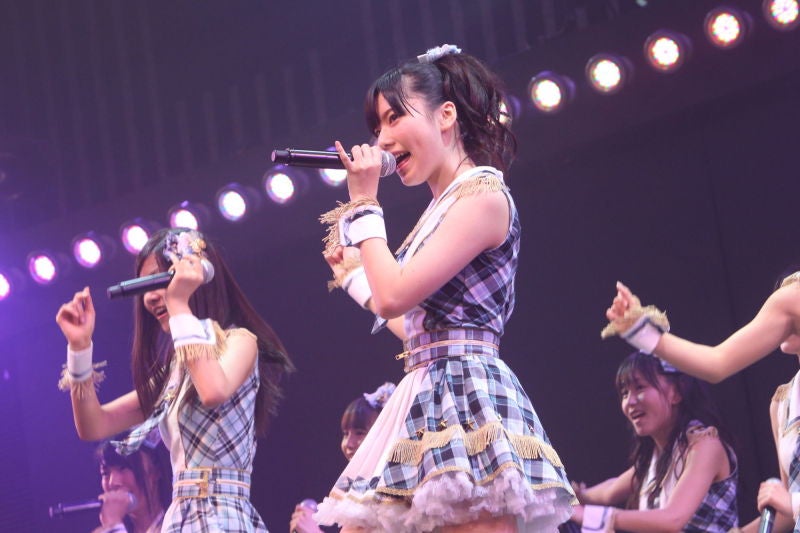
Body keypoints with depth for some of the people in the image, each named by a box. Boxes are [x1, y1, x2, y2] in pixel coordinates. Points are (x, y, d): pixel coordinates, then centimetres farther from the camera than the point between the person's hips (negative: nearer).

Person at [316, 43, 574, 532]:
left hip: (465, 396, -10)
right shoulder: (444, 208, 20)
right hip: (427, 401, 10)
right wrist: (355, 272, 31)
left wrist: (364, 205, -3)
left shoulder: (483, 195, -7)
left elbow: (394, 297, -14)